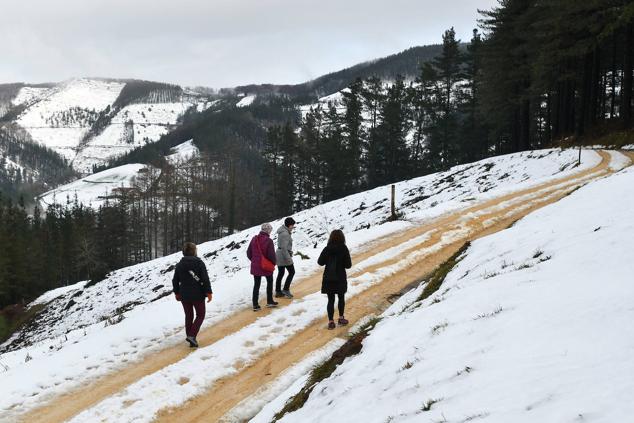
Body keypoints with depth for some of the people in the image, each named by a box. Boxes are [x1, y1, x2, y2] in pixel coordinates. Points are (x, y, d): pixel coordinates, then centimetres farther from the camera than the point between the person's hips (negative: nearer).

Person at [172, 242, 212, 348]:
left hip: (184, 295, 4)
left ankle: (190, 336, 21)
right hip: (197, 295, -4)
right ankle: (192, 336, -8)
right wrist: (208, 292, -8)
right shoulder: (199, 263, -11)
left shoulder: (180, 265, 3)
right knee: (200, 315, 8)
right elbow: (205, 279, -14)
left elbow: (175, 281, 8)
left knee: (188, 316, 18)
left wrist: (177, 292, 20)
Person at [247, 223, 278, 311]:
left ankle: (255, 305, 7)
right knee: (269, 282, 18)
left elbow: (248, 252, 4)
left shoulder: (254, 239, 0)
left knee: (256, 284, 10)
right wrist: (274, 263, 2)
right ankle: (270, 301, 24)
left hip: (255, 266, 4)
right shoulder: (268, 240, -17)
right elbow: (271, 254, -16)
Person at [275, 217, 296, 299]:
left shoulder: (283, 231, 11)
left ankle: (278, 292, 18)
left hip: (279, 255, 10)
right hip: (284, 255, -10)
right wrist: (288, 258, -23)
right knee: (291, 272, 2)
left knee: (280, 273, 13)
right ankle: (286, 289, 3)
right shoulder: (285, 234, -20)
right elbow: (284, 247, -24)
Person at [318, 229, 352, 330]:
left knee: (331, 300, 8)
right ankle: (341, 318, 28)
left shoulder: (327, 249, -8)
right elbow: (348, 265, -12)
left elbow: (320, 262, -4)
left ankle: (331, 321, 6)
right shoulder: (344, 249, -12)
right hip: (340, 278, -1)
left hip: (328, 278, 1)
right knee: (341, 298, 20)